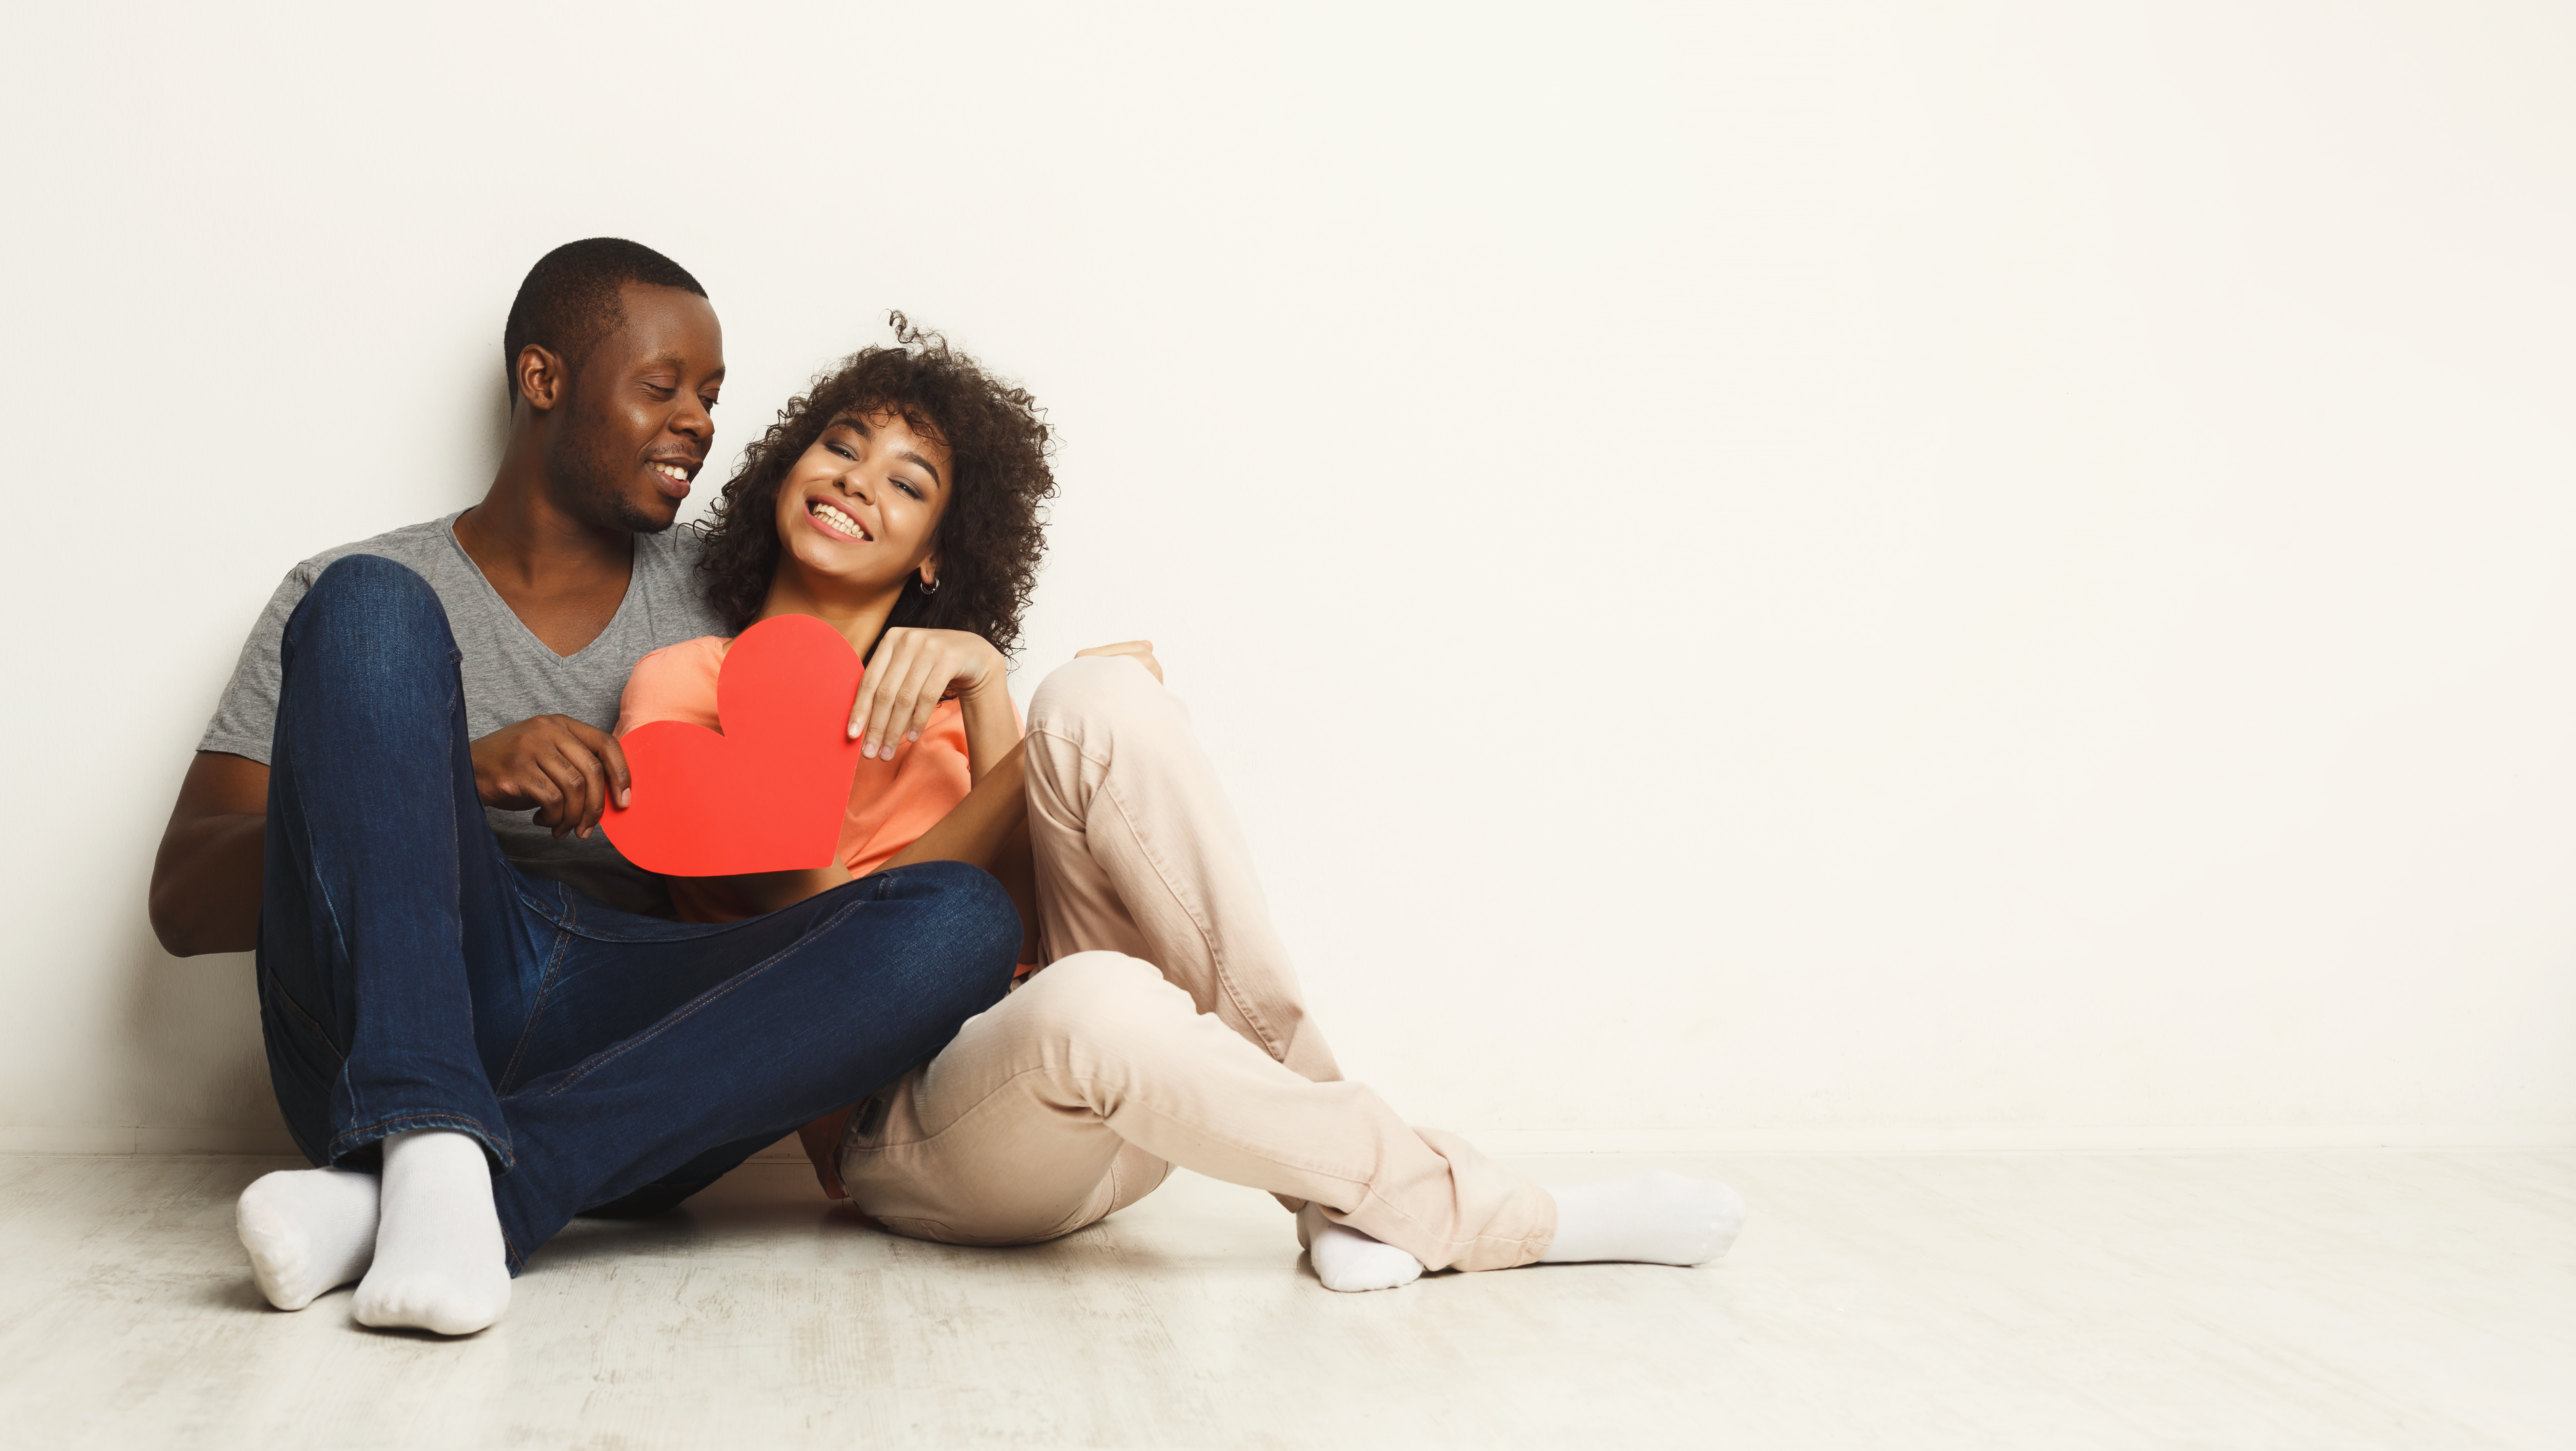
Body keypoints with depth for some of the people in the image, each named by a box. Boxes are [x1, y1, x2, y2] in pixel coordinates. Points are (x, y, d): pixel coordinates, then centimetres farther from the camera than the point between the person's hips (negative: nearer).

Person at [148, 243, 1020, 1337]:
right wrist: (466, 772, -13)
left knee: (964, 915, -23)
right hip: (387, 1029, -2)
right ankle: (431, 1146, -35)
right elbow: (184, 901, 4)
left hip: (625, 1051, 2)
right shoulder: (358, 590, 14)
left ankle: (391, 1201, -31)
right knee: (368, 606, -18)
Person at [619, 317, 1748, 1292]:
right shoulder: (685, 685, 11)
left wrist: (984, 688, -10)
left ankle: (1334, 1182, -22)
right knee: (1097, 1001, -41)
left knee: (1098, 697, -21)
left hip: (1098, 1111, 4)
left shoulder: (944, 696, 23)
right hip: (905, 1139, -4)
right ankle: (1486, 1218, -23)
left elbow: (1026, 917, 3)